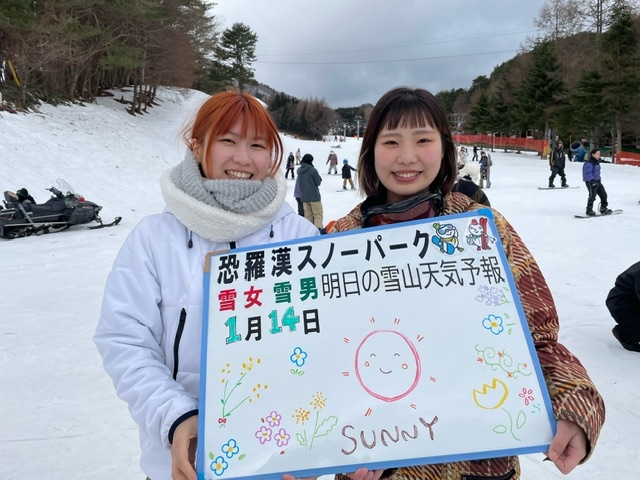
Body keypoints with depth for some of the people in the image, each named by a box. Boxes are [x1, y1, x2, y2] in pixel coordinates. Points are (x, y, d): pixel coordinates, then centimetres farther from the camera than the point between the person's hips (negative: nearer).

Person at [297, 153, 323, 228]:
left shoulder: (299, 170, 3)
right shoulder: (312, 170, -14)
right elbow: (318, 182, -8)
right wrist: (320, 178, 10)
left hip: (304, 197, 5)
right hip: (314, 196, -5)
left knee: (308, 215, 12)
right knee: (318, 214, 2)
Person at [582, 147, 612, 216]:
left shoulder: (596, 162, 14)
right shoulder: (588, 163, -18)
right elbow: (587, 173, -25)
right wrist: (592, 180, -30)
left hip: (597, 181, 10)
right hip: (590, 182, -10)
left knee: (603, 194, 13)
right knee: (592, 195, -13)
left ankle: (603, 209, 25)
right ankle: (589, 210, -5)